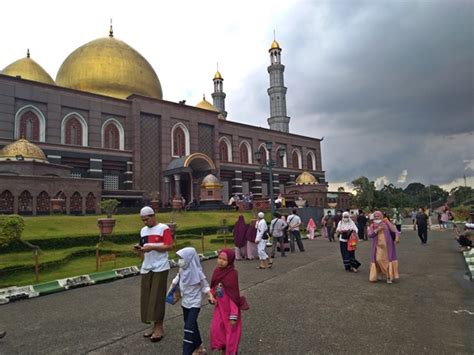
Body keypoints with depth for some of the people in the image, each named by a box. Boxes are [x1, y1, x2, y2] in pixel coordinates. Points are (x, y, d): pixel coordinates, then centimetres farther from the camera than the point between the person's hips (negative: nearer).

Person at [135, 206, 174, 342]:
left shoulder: (164, 228, -8)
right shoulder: (143, 230, 14)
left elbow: (169, 246, -14)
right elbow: (144, 248, 19)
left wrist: (152, 247, -20)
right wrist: (140, 248, -3)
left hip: (160, 268, -7)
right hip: (146, 268, 7)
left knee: (157, 297, -3)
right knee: (147, 297, 8)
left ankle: (159, 328, 9)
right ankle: (155, 326, 20)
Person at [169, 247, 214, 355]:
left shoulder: (197, 272, -23)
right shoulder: (182, 270, -5)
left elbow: (204, 285, -14)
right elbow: (177, 279, 14)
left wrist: (210, 296, -26)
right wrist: (170, 290, 22)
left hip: (194, 303, -7)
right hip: (185, 302, 7)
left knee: (189, 327, -10)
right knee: (191, 325, 19)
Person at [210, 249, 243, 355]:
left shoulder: (232, 274, -24)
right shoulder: (217, 271, -4)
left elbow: (234, 296, -21)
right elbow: (213, 287, 13)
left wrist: (233, 315, -19)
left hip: (229, 308, -6)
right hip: (219, 307, 7)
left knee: (231, 332, 9)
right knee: (216, 329, 15)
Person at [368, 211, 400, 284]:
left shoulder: (386, 223, 0)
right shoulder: (372, 225, 4)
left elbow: (394, 230, -9)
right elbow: (369, 234, -6)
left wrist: (397, 237, -26)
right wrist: (377, 229, -16)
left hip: (387, 246, -1)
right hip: (378, 246, 1)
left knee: (388, 260, -1)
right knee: (378, 260, 1)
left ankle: (389, 276, 10)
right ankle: (379, 274, 24)